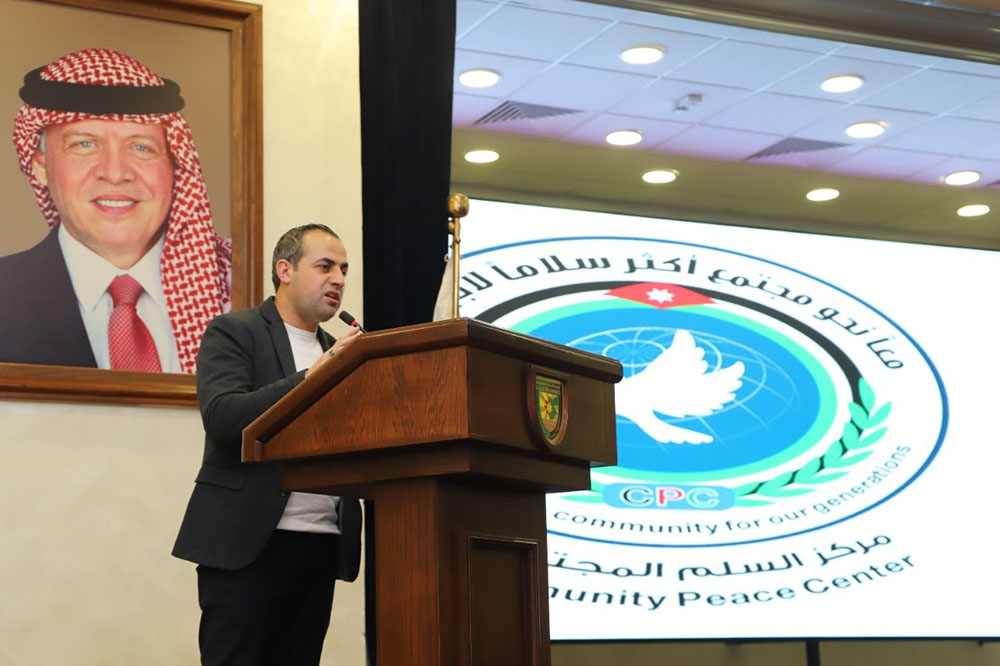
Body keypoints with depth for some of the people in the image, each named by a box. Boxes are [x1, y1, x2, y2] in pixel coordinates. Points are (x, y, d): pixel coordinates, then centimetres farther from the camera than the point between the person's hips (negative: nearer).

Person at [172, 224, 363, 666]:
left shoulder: (336, 352, 18)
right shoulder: (233, 332, 0)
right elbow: (221, 415, -16)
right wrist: (312, 377, -23)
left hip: (320, 545, 6)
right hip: (248, 541, -6)